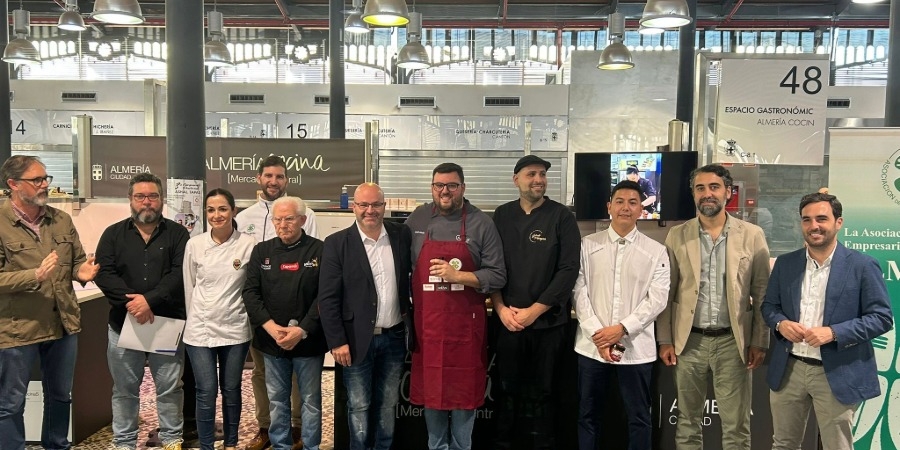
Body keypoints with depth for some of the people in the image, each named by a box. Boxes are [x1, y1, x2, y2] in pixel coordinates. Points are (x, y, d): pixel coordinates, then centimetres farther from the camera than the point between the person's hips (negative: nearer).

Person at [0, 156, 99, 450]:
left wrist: (82, 272, -10)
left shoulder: (62, 220, 5)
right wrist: (35, 275, -27)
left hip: (64, 324, 6)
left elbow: (77, 261, 13)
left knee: (60, 395, 20)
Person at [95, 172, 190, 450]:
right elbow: (104, 273, -3)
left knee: (170, 388, 7)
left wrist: (150, 299, -21)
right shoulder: (113, 234, 8)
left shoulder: (177, 234, 3)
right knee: (125, 389, 11)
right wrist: (131, 302, -17)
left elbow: (180, 274, -9)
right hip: (123, 323, 2)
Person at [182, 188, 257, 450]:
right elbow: (188, 287, 8)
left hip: (235, 329, 0)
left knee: (231, 390, 12)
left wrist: (245, 317, 5)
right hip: (200, 329, 0)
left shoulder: (248, 244, -7)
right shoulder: (194, 244, -1)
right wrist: (195, 319, 12)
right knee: (206, 392, 1)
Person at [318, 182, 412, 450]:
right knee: (359, 406, 10)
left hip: (393, 337, 3)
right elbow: (328, 298, -9)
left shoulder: (402, 235, 0)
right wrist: (337, 341, -13)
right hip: (358, 339, -3)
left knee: (388, 404, 16)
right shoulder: (337, 243, -8)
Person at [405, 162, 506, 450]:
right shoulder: (417, 220, 5)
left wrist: (457, 276, -17)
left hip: (465, 324, -2)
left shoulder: (482, 224, -3)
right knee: (429, 388, 12)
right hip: (426, 322, 2)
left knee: (463, 391, 6)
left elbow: (497, 276, -6)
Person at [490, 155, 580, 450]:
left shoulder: (562, 216, -3)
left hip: (548, 321, -2)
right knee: (508, 389, 10)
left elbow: (569, 270, -9)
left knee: (542, 392, 8)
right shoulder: (502, 216, 5)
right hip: (508, 321, 2)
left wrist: (534, 311, -12)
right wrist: (501, 309, -6)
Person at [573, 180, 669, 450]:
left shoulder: (656, 251, 1)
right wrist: (597, 334, -12)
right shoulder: (588, 245, 3)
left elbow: (657, 299, -5)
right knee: (588, 416, 12)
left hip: (635, 347, 0)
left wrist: (622, 329, -14)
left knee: (639, 418, 10)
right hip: (592, 345, 1)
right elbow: (580, 293, -2)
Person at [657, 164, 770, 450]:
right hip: (689, 341, 1)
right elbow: (667, 292, 4)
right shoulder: (677, 236, 2)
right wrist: (665, 340, 1)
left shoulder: (752, 235, 0)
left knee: (736, 425, 7)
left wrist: (759, 342, -2)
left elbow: (762, 294, 2)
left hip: (733, 342, -1)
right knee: (688, 421, 11)